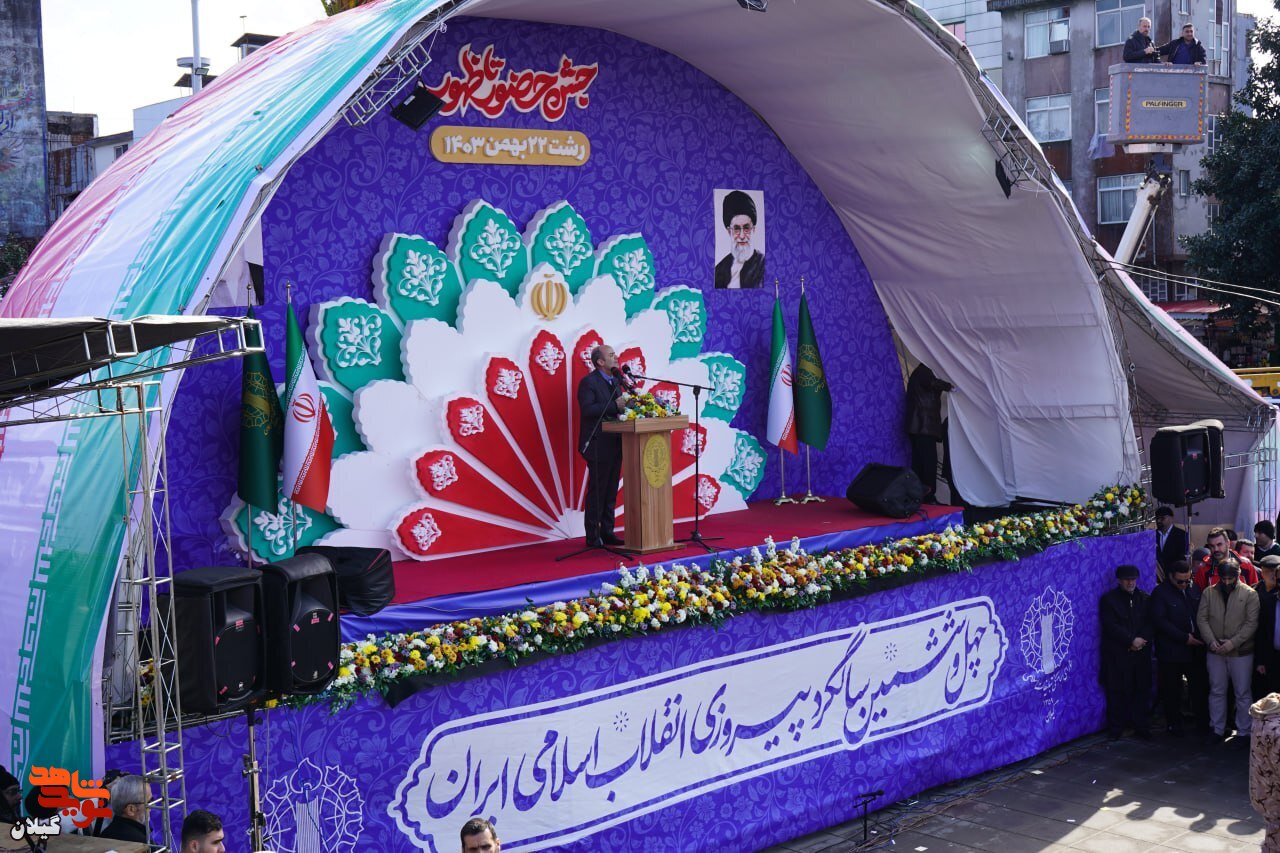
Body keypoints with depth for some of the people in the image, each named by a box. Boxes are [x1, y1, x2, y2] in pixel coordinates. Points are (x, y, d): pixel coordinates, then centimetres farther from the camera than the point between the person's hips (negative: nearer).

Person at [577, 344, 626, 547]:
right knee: (597, 491, -4)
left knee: (611, 492, 12)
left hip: (615, 444, 8)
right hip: (598, 445, -8)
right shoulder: (589, 382, -11)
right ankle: (593, 536, 2)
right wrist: (615, 405, -26)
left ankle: (607, 532, 20)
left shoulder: (616, 381, 16)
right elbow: (588, 409, -24)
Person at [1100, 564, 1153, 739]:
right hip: (1117, 654, -3)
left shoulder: (1144, 598, 12)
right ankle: (1116, 729, 6)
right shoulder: (1109, 599, 0)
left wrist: (1142, 640, -11)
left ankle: (1142, 727, 11)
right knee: (1118, 692, -1)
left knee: (1142, 690, 3)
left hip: (1141, 652, 3)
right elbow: (1111, 626, -8)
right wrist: (1131, 640, -14)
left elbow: (1150, 624, 6)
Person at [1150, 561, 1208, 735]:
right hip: (1171, 651, -4)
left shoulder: (1195, 589, 8)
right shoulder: (1160, 593, -7)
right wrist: (1184, 637, -16)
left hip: (1195, 648, 4)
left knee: (1200, 687, 6)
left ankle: (1203, 722, 17)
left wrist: (1201, 637, -2)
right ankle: (1174, 725, 15)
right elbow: (1160, 621, -14)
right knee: (1172, 691, 4)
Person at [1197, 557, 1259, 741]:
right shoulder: (1209, 593, 3)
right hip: (1215, 651, 3)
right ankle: (1217, 730, 22)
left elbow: (1251, 623, -10)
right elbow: (1201, 619, 1)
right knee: (1216, 692, 11)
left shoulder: (1249, 594, -6)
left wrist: (1233, 643, -18)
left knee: (1242, 693, 4)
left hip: (1241, 652, -3)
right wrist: (1211, 641, -12)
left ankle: (1243, 732, 15)